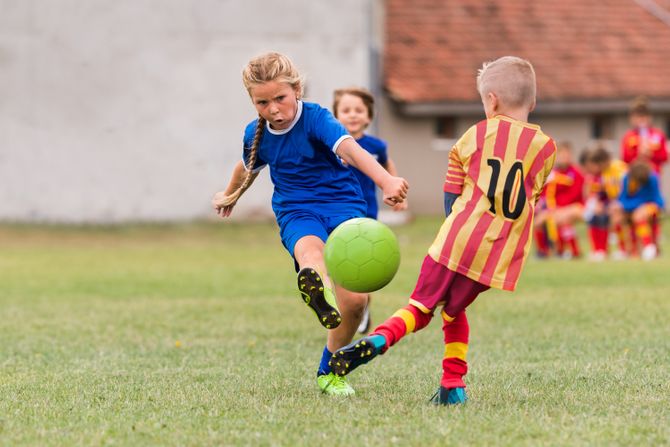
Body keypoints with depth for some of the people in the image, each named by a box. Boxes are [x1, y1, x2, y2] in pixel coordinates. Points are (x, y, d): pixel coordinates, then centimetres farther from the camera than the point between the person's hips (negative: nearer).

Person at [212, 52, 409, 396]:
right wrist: (230, 195, 49)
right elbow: (249, 166, 28)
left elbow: (350, 149, -35)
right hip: (297, 213, 2)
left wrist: (385, 180, -53)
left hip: (342, 204, -2)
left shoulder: (315, 118, -14)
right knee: (310, 250, -38)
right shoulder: (256, 134, 2)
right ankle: (317, 288, -79)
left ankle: (329, 371, 13)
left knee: (355, 300, -16)